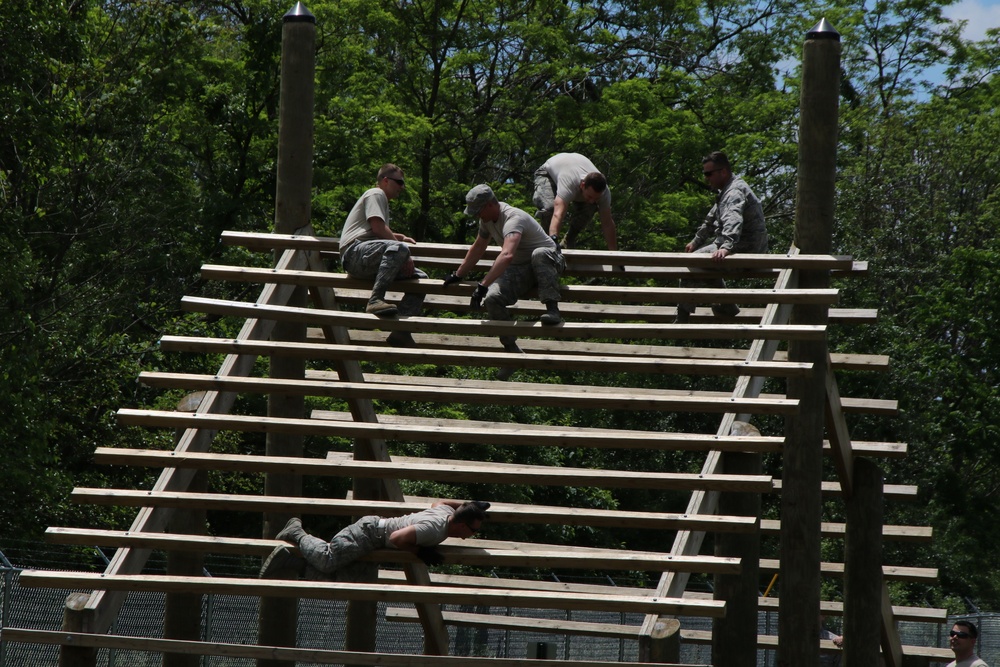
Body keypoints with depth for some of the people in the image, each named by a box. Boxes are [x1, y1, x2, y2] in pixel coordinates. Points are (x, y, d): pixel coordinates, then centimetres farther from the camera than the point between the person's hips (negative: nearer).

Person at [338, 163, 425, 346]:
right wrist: (400, 242, -9)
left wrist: (401, 238, 32)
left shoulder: (382, 200, 35)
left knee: (420, 277, 3)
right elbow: (378, 227, -12)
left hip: (369, 260, 10)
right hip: (355, 252, -10)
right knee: (399, 248, -37)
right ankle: (375, 300, -46)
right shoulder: (376, 194, 4)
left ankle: (401, 331, -9)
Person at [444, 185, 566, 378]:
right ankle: (512, 351, -10)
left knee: (539, 254, -44)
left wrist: (483, 286, -52)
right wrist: (457, 275, 24)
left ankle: (552, 310, -40)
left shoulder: (513, 218, -30)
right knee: (493, 299, -22)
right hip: (519, 270, 7)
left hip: (548, 261, -7)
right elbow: (477, 248, 20)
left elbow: (507, 255, -47)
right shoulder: (488, 219, 1)